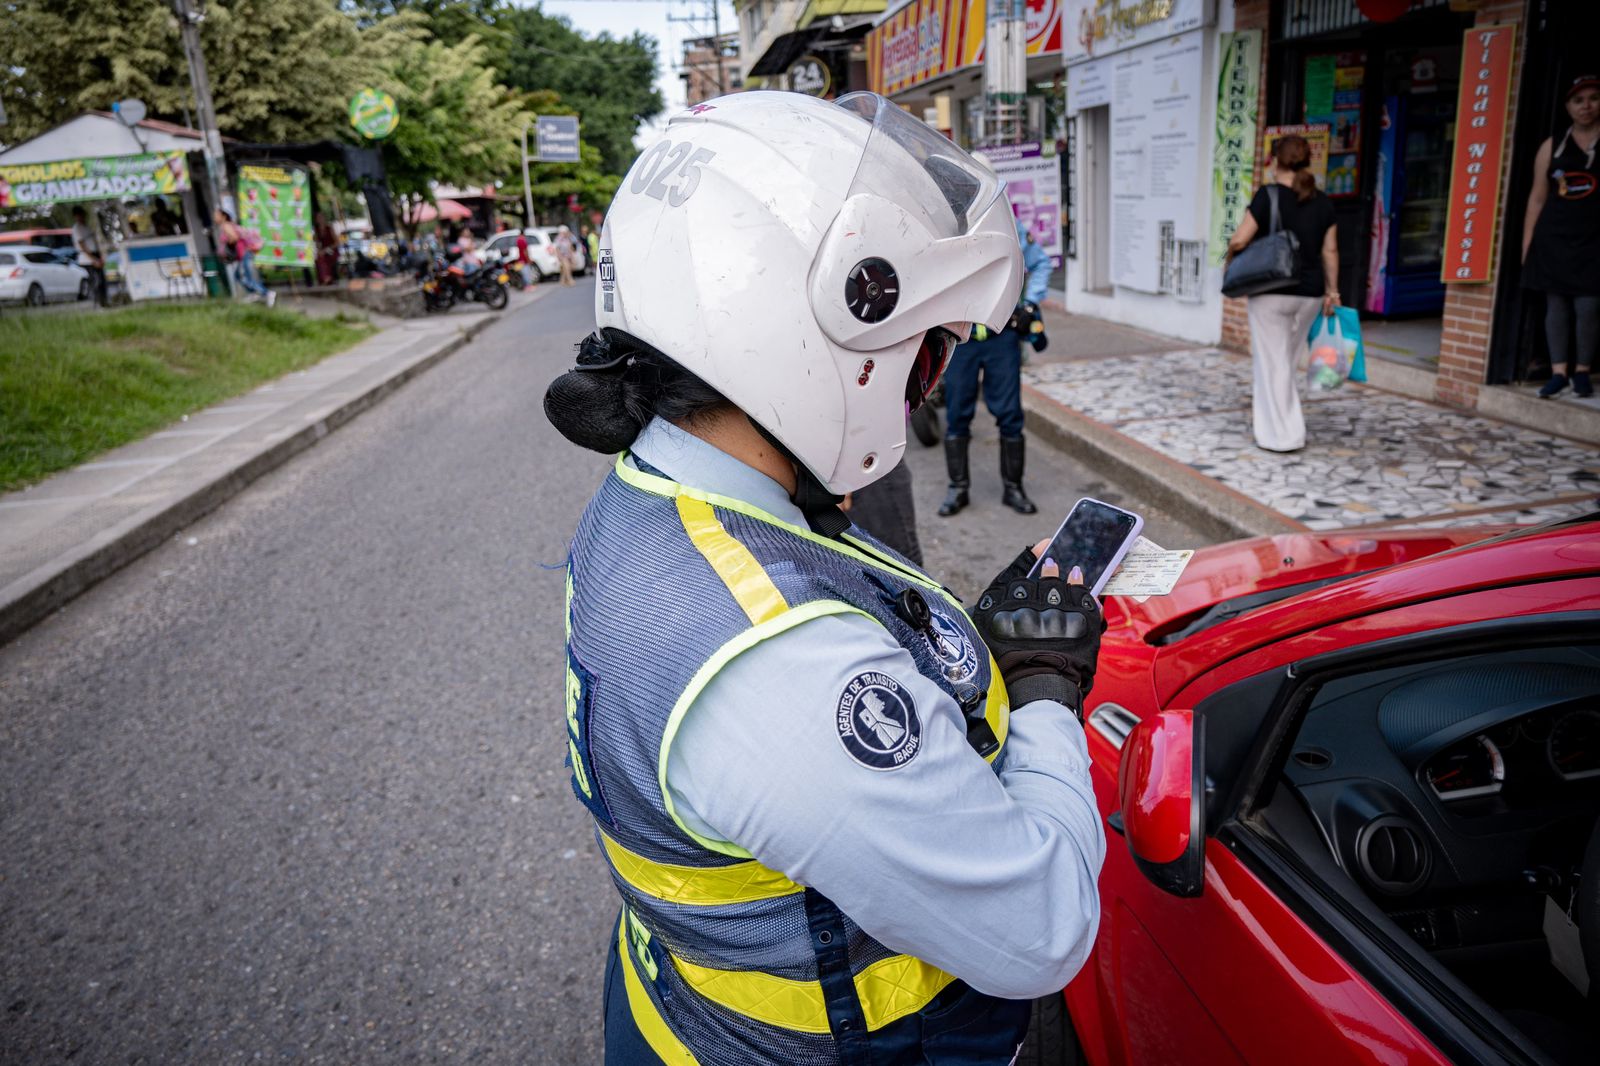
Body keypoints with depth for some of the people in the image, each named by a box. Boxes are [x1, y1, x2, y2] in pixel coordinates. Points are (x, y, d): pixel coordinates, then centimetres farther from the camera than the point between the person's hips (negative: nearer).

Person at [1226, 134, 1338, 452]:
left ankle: (1282, 435, 6)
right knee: (1289, 360, 19)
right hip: (1310, 294, 5)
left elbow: (1239, 240, -13)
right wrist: (1332, 291, 17)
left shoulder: (1268, 195, -10)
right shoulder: (1322, 202, 6)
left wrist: (1230, 254, 8)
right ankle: (1264, 409, 32)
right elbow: (1330, 251, 8)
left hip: (1272, 292, -5)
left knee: (1273, 361, 3)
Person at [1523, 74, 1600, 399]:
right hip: (1554, 239, 2)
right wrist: (1527, 243, 5)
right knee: (1556, 306, 2)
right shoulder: (1552, 146, 10)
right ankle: (1558, 373, 7)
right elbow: (1537, 198, 11)